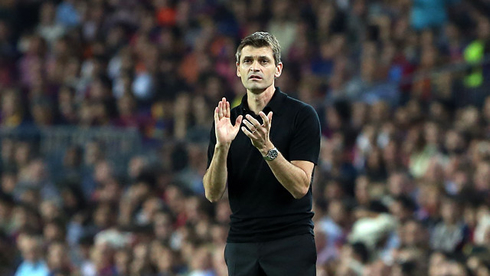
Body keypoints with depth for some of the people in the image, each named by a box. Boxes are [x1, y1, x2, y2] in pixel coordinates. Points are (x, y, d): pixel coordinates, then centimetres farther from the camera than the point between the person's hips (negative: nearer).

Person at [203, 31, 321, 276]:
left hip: (291, 242, -4)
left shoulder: (301, 115, -3)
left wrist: (267, 147, -25)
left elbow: (300, 186, -11)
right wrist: (222, 145, -16)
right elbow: (213, 193, 0)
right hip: (241, 244, 4)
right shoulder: (227, 120, 9)